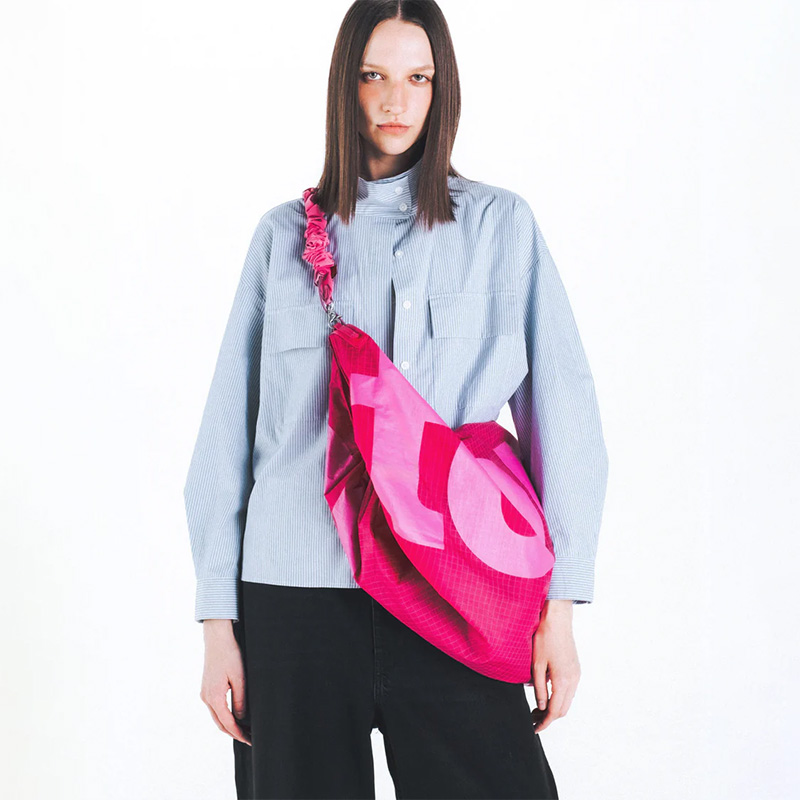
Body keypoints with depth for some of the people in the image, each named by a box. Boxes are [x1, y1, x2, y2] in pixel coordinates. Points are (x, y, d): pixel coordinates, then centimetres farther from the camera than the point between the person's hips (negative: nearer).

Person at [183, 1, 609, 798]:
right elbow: (230, 432, 9)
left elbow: (559, 410, 4)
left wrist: (560, 604, -3)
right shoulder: (286, 235, 10)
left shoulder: (500, 225, 9)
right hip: (296, 591, 1)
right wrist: (219, 621, 4)